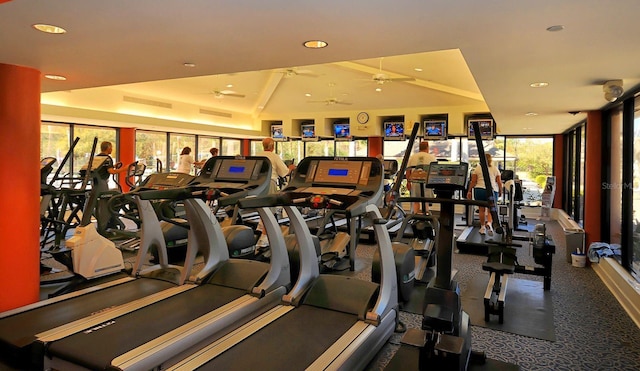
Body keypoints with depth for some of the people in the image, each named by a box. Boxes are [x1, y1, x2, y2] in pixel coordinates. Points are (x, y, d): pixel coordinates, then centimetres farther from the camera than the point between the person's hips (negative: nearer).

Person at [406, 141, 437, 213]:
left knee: (416, 202, 8)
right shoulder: (431, 157, 1)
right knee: (426, 201, 6)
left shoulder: (412, 157, 7)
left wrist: (408, 182, 12)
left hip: (415, 181, 2)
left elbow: (408, 170, 6)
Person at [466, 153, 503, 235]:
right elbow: (499, 182, 6)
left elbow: (473, 181, 2)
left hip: (480, 190, 0)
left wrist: (469, 191, 7)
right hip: (492, 190, 0)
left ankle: (482, 227, 12)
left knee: (481, 209, 9)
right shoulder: (495, 169, 8)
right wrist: (500, 191, 19)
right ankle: (489, 223, -19)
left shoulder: (478, 168, 7)